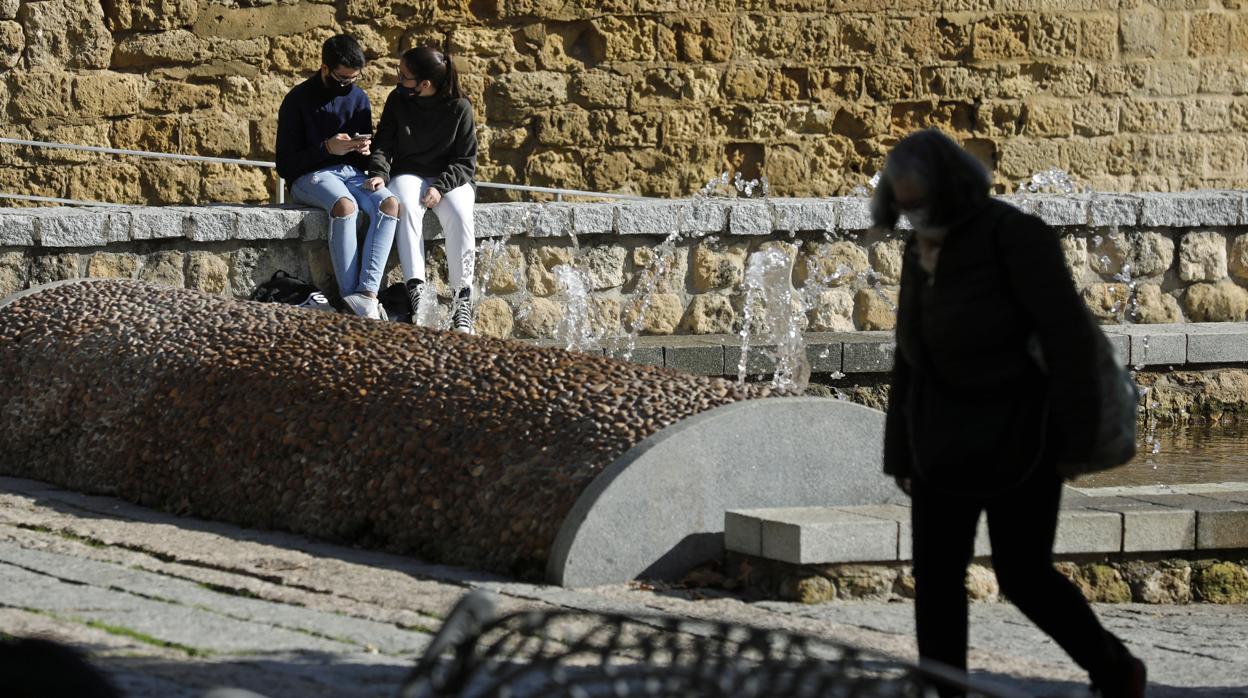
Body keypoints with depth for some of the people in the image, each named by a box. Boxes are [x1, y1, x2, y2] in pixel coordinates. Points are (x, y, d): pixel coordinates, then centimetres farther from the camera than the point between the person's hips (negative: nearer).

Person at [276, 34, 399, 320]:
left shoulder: (359, 98, 12)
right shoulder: (298, 100, -3)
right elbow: (285, 165, -5)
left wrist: (365, 151, -4)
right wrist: (327, 148, -17)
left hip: (351, 174, 5)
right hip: (310, 178, -5)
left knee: (389, 203, -29)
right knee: (345, 206, -39)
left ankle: (367, 293, -41)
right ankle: (350, 297, -40)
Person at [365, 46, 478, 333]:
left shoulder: (459, 108, -6)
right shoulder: (398, 100, 1)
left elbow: (466, 162, -3)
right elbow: (384, 143, 4)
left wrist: (441, 186, -19)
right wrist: (378, 172, -17)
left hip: (450, 179, -1)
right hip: (409, 176, 1)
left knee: (459, 215, -34)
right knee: (407, 209, -35)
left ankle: (461, 296, -31)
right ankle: (415, 288, -45)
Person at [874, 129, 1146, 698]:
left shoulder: (1012, 234, -16)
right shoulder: (921, 253, 7)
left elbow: (1066, 332, -18)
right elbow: (911, 358, 13)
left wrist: (1075, 436, -19)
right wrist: (902, 452, 11)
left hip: (1016, 434, -7)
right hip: (946, 438, 7)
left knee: (1023, 573, -2)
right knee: (936, 572, 1)